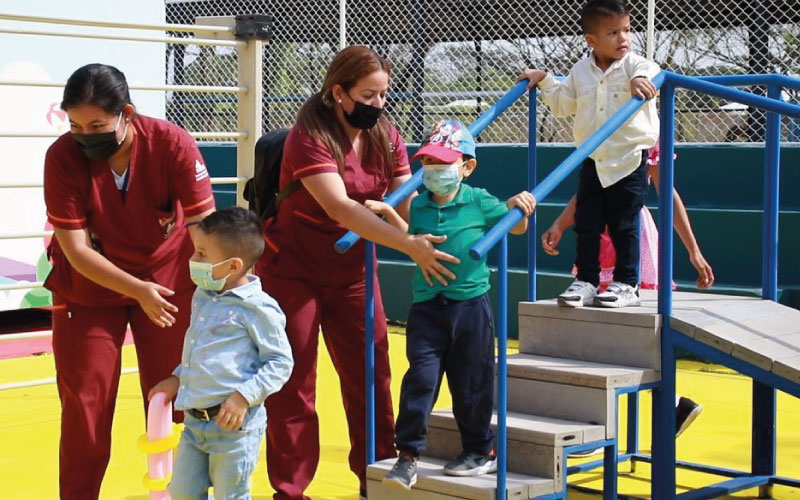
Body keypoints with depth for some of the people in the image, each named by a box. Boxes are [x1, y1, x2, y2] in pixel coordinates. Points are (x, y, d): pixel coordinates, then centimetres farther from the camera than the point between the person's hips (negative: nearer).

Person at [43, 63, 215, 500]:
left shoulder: (173, 145, -23)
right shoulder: (63, 157, -22)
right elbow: (76, 249, -21)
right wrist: (138, 291, -31)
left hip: (168, 281, 0)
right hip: (89, 288, 0)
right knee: (85, 404, 2)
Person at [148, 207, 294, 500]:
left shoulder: (257, 308, -15)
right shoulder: (202, 297, 10)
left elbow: (280, 362, -12)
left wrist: (244, 396, -20)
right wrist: (177, 378, 17)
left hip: (234, 423, -8)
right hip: (195, 421, 8)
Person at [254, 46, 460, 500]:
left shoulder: (385, 136, -2)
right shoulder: (310, 137, -23)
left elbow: (408, 201, -9)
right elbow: (339, 207, -34)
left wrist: (434, 238, -30)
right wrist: (410, 246, -41)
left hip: (353, 273, 6)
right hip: (293, 272, -5)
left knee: (371, 373, 6)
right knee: (293, 382, 1)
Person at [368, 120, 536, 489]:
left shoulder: (480, 203, -3)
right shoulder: (417, 206, 3)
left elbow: (516, 228, 8)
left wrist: (519, 206, -13)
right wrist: (389, 212, 9)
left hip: (471, 304, -1)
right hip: (427, 307, 2)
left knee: (470, 383, 8)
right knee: (420, 378, -7)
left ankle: (481, 451, 25)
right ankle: (408, 455, 0)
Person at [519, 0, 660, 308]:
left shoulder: (635, 66, -8)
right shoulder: (580, 72, 5)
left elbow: (652, 74, -31)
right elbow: (563, 104, 20)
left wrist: (641, 81, -52)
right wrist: (543, 80, 14)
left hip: (629, 161, -4)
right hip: (593, 162, 4)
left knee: (624, 227, 2)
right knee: (586, 225, 6)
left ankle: (626, 285, 12)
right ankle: (586, 282, 15)